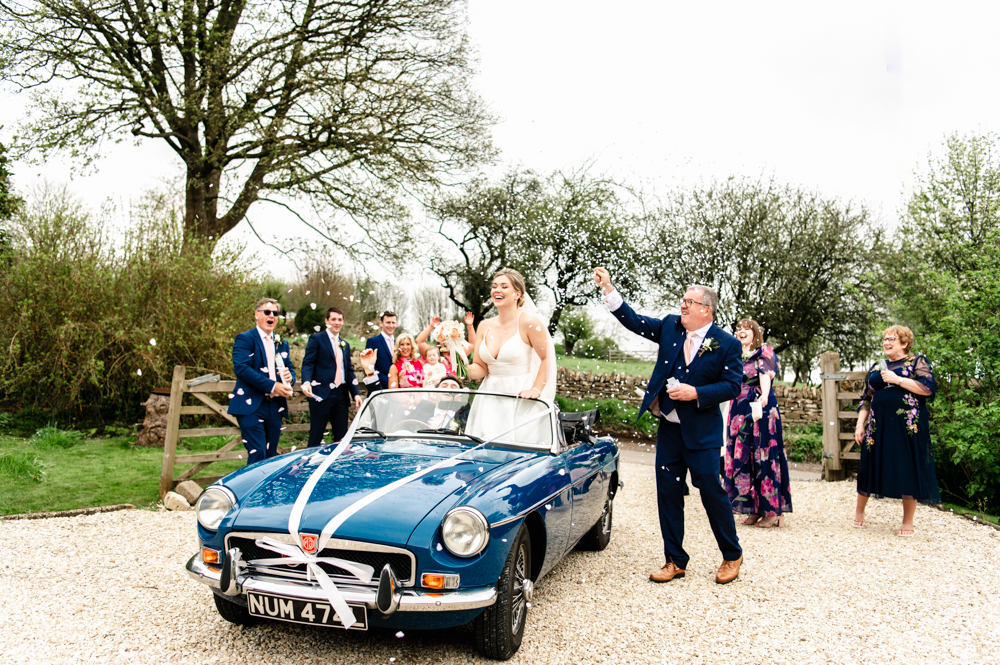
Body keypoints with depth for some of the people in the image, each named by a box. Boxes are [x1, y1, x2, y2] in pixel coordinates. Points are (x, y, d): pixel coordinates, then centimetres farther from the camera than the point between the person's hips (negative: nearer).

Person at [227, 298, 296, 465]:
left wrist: (290, 377, -6)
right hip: (251, 406, -6)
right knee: (257, 454, -12)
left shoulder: (282, 343, 18)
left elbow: (290, 368, 21)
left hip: (275, 406, 6)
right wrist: (272, 386, -20)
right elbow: (241, 368, -15)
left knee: (271, 455, 9)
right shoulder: (245, 339, -2)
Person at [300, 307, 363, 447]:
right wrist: (306, 382, -27)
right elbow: (307, 363, -7)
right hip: (322, 394, -6)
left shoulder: (345, 344, 20)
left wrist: (356, 393, 9)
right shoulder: (316, 339, 2)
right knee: (316, 436, -3)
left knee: (342, 437, 6)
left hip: (341, 395, 6)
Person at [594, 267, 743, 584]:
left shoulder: (727, 344, -7)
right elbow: (634, 321, 5)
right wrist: (609, 289, -2)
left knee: (711, 491, 0)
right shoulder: (670, 326, 5)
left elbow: (732, 386, -8)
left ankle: (732, 556, 24)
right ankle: (675, 561, 20)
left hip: (701, 430, -4)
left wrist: (695, 393, -20)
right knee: (668, 493, 7)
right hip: (669, 427, 5)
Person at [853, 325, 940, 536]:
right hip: (879, 425, 4)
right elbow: (866, 399, 16)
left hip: (907, 425, -4)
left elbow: (929, 388, -11)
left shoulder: (917, 361, 4)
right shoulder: (876, 368, 16)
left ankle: (908, 522, 12)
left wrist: (898, 379, -13)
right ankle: (859, 509, 25)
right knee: (870, 465, 7)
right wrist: (860, 424, 7)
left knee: (908, 469, 0)